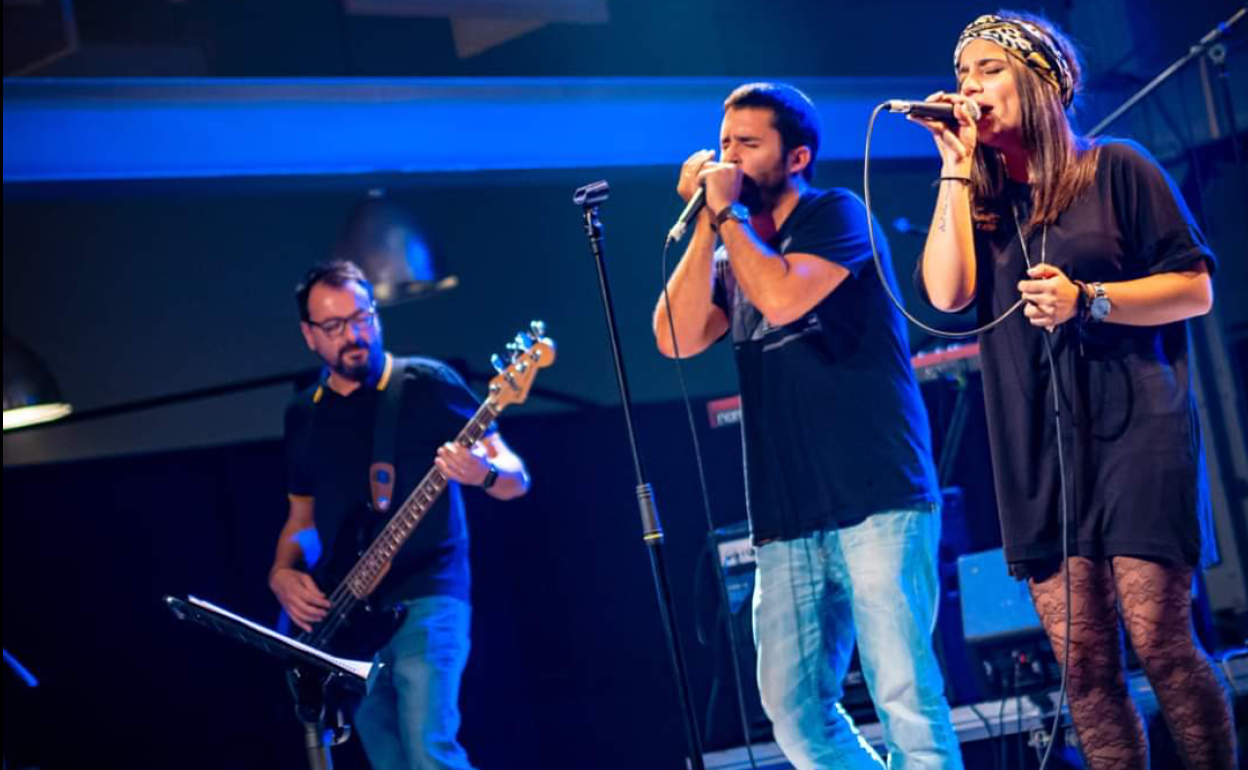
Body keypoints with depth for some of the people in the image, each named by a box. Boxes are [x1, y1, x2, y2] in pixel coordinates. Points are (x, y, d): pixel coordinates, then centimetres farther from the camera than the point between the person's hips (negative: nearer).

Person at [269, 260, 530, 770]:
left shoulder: (427, 384, -2)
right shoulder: (303, 415, 14)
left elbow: (515, 478, -5)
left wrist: (483, 472, -28)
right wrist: (282, 574, 4)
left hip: (426, 601, -5)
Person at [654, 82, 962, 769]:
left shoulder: (837, 214, 0)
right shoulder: (731, 251, 17)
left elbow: (784, 297, -18)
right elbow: (677, 339, 1)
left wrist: (725, 212, -5)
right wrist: (704, 224, 0)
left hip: (878, 499, -6)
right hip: (787, 518, 6)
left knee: (903, 692, -11)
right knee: (793, 704, 1)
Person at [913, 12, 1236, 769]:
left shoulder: (1117, 170, 4)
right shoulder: (978, 203, 16)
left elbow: (1196, 289, 1)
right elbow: (948, 291, -4)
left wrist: (1087, 300, -13)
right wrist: (957, 166, 0)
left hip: (1134, 430, -4)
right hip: (1036, 451, 4)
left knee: (1159, 642, -10)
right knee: (1084, 661, 0)